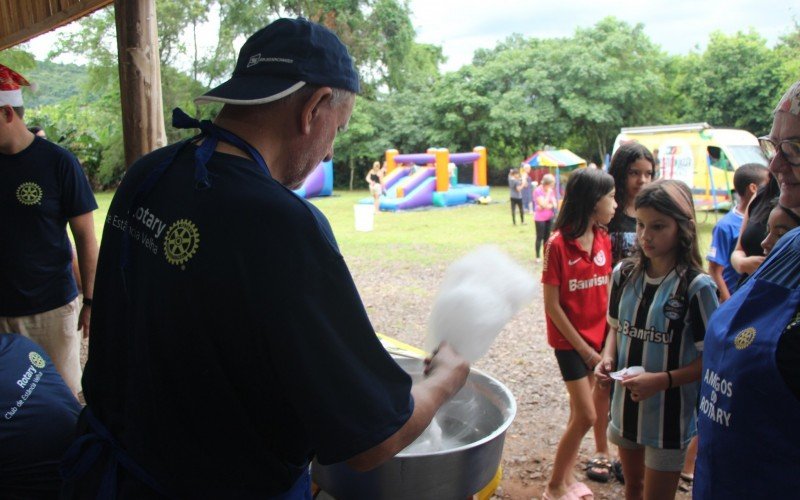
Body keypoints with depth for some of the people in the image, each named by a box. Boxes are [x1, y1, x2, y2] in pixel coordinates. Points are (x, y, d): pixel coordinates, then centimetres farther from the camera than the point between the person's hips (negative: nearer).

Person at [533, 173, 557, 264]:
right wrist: (548, 193, -20)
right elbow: (544, 204, -23)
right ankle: (538, 256, 8)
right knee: (540, 237, 0)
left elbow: (555, 204, 2)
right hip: (540, 218, -6)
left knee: (547, 237, 11)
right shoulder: (538, 191, -16)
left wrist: (547, 206, -17)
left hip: (549, 217, 6)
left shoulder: (551, 190, 4)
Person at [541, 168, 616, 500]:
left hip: (597, 338, 6)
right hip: (569, 341, -5)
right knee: (586, 416, -5)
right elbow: (552, 305, -14)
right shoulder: (558, 244, -17)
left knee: (579, 412, 13)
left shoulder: (603, 240, 1)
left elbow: (605, 291, 8)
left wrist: (607, 338, -1)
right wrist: (583, 349, -12)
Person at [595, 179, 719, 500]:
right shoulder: (624, 274, -2)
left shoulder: (696, 286, -18)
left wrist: (662, 380, -24)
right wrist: (608, 358, -6)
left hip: (669, 413, -5)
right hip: (625, 404, 5)